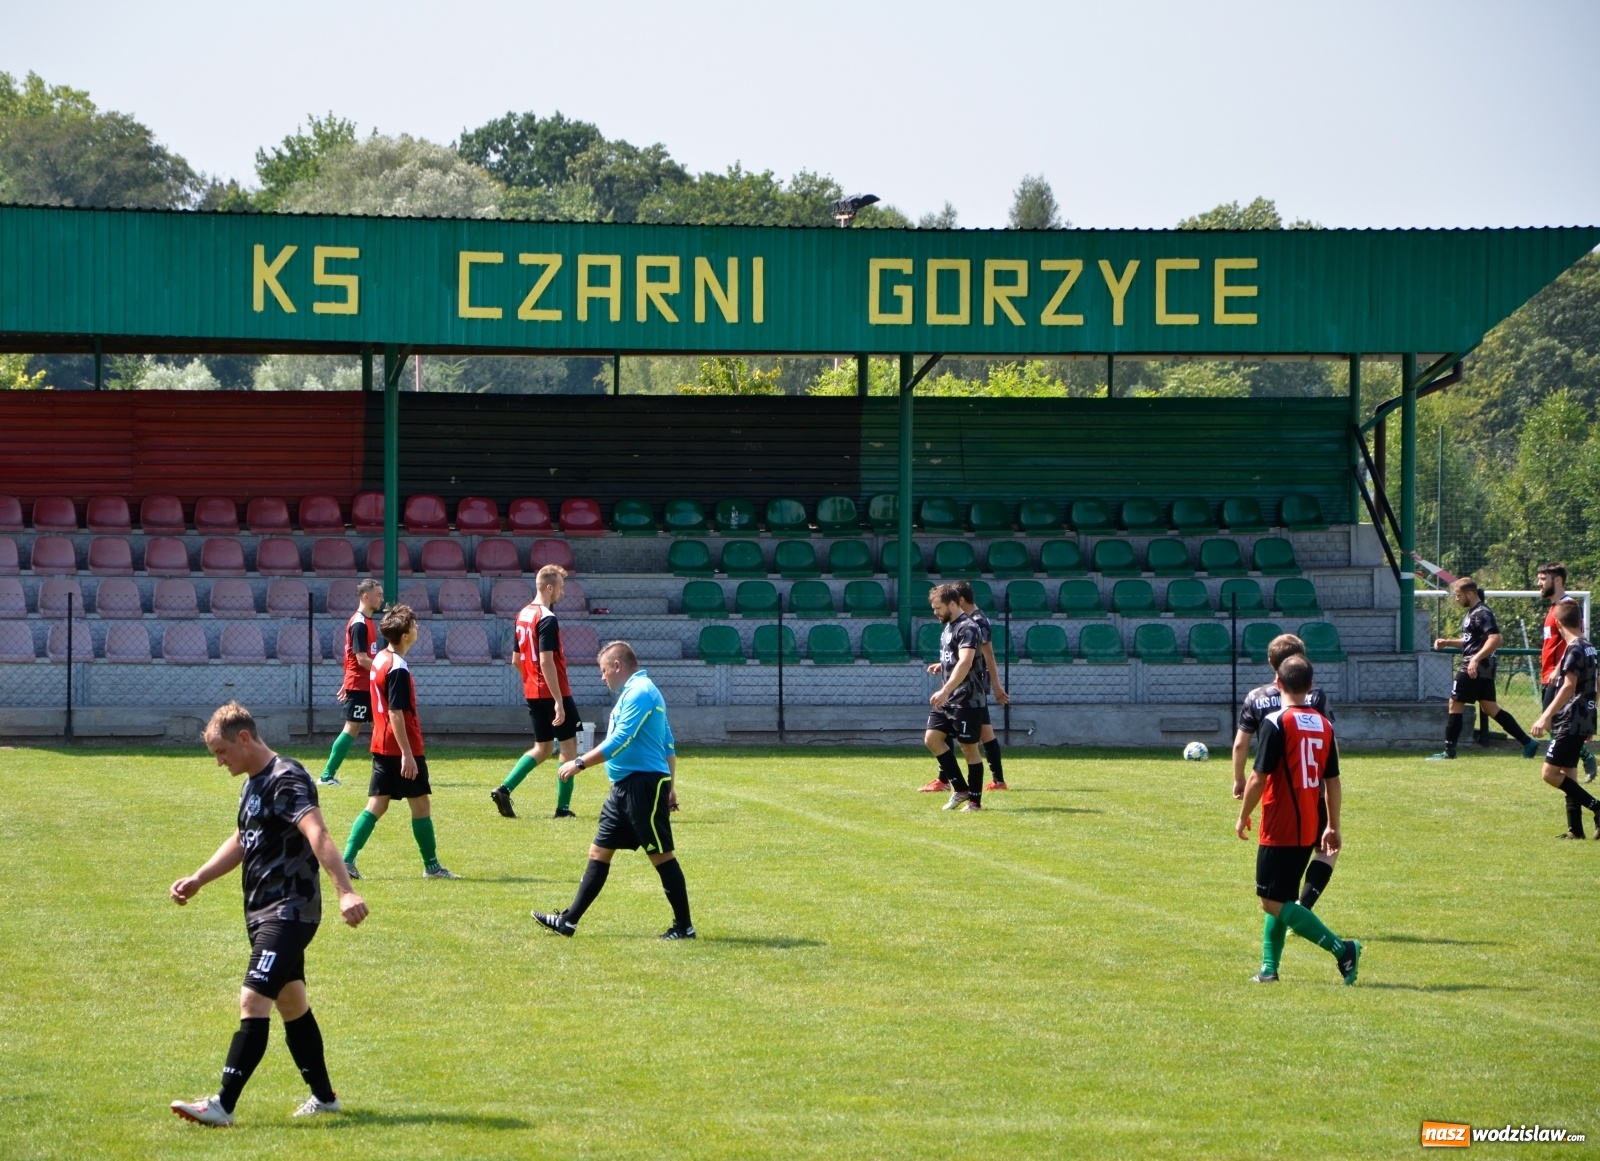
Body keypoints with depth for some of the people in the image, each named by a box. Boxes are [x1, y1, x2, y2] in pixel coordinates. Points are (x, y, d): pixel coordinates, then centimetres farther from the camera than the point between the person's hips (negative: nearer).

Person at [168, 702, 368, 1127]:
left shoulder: (287, 780, -18)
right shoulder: (253, 783, 13)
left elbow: (317, 835, -32)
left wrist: (345, 892, -44)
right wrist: (197, 880, 24)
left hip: (289, 912, -11)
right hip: (263, 912, 11)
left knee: (253, 1000, -16)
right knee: (291, 1003, 18)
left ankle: (223, 1105, -20)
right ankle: (323, 1096, 30)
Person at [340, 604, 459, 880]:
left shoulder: (380, 659, 10)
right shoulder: (398, 669, -18)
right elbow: (396, 713, -22)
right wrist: (407, 754, -22)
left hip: (381, 746, 9)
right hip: (401, 747, -9)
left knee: (376, 805, 7)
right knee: (421, 805, 4)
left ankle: (347, 860, -3)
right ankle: (431, 866, 14)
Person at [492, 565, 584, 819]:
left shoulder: (523, 615, 10)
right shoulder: (547, 619, -17)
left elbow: (516, 660, 17)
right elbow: (546, 662, -24)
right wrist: (558, 701, -24)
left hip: (533, 693, 8)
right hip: (552, 693, -8)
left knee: (542, 748, 16)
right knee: (569, 744, 4)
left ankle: (504, 789, 2)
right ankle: (563, 807, 5)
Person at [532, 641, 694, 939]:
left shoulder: (639, 693, -14)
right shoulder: (638, 691, 17)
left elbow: (618, 742, -22)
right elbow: (669, 746, 21)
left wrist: (580, 763, -16)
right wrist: (668, 788, 24)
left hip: (644, 785, -11)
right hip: (625, 786, 11)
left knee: (661, 855, -4)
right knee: (599, 851, 10)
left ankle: (684, 926, 2)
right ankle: (568, 921, 12)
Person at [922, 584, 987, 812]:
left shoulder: (968, 628, -16)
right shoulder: (948, 627, 14)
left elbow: (965, 663, -28)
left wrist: (945, 691, -36)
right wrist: (942, 666, 8)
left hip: (967, 700, -9)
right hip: (947, 699, 9)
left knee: (969, 748, -2)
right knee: (932, 738, 1)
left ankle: (975, 801, 6)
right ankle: (960, 787, 9)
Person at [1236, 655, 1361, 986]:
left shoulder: (1276, 723, -13)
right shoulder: (1324, 725, 6)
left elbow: (1259, 778, -15)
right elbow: (1333, 782, 10)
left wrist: (1243, 817, -1)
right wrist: (1333, 827, 17)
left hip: (1279, 831, -7)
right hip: (1309, 831, 7)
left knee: (1273, 902, -6)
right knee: (1280, 898, 19)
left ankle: (1341, 949, -16)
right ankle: (1269, 968, 18)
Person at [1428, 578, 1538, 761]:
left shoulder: (1482, 613, -14)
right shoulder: (1472, 613, 17)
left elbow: (1495, 639, -26)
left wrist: (1475, 659, -32)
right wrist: (1447, 642, 15)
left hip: (1475, 669, -10)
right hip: (1483, 670, 10)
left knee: (1455, 704, -2)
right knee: (1490, 708, 10)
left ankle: (1448, 751, 2)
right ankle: (1527, 742, 8)